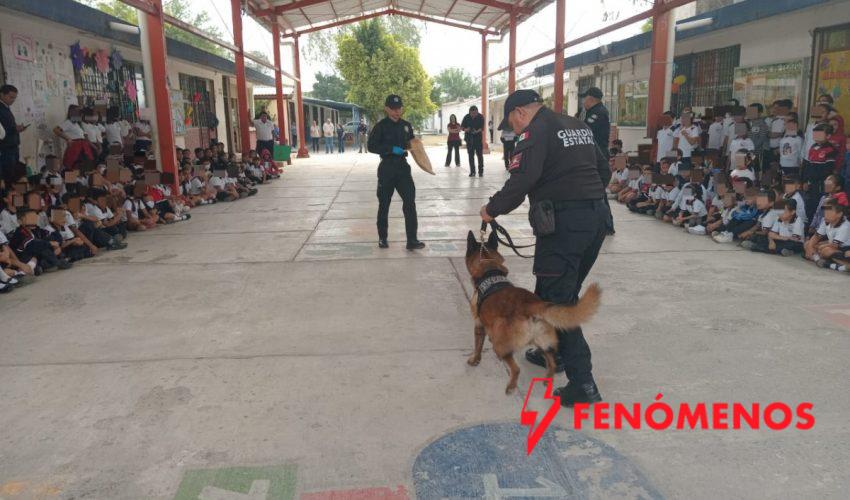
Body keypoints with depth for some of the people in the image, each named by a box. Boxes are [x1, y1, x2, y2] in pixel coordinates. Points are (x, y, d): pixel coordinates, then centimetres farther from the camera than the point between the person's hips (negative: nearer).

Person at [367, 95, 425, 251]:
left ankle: (412, 240, -4)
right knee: (384, 204, 7)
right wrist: (391, 149, -21)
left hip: (403, 166, 3)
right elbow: (371, 146, -12)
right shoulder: (380, 126, -6)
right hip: (387, 168, -3)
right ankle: (382, 238, 22)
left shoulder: (407, 125, 9)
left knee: (410, 202, -6)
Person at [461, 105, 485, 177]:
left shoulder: (481, 117, -5)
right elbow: (462, 126, 5)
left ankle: (481, 171, 2)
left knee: (480, 155, -5)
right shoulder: (467, 117, -1)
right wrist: (465, 129, -17)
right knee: (471, 155, 3)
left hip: (478, 137, -2)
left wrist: (477, 131, -29)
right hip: (469, 138, 2)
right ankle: (472, 172, 10)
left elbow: (482, 127, -9)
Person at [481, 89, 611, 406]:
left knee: (556, 299, -4)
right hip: (597, 217, 9)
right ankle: (553, 351, 35)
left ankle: (582, 383, -6)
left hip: (564, 223, -9)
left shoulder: (537, 131, -7)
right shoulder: (579, 126, 19)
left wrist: (492, 209, -6)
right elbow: (604, 170, 23)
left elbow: (521, 180, -19)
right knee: (566, 292, 21)